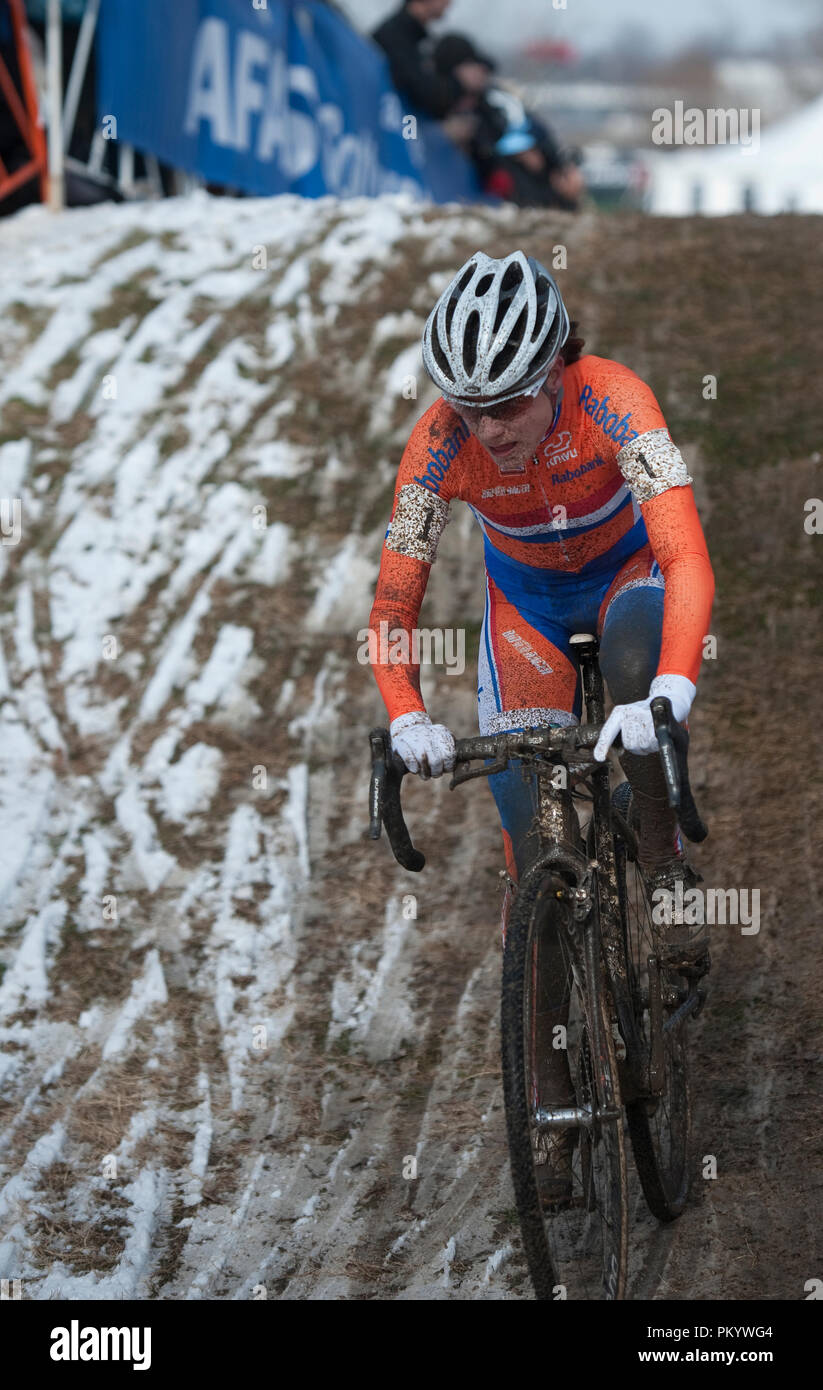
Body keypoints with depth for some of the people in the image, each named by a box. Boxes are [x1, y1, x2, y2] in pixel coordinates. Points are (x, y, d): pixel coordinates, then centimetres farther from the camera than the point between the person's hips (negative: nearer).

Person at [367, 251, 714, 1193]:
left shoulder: (611, 400, -35)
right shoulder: (441, 444, -29)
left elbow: (687, 558, -44)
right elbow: (393, 600, -25)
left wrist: (668, 693, -60)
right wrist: (407, 718, -44)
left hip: (625, 570, -2)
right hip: (525, 598, 2)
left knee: (635, 650, -40)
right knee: (531, 832, -7)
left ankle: (658, 834, -14)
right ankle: (553, 1084, 3)